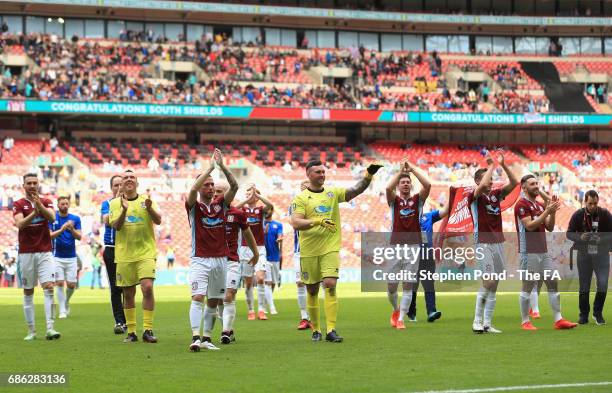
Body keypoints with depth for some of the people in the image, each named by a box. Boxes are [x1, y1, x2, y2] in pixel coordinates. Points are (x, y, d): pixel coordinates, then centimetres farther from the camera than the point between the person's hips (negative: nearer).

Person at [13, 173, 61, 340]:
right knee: (28, 292, 4)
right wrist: (34, 213, -28)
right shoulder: (18, 204, 3)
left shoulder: (46, 202, 7)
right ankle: (31, 331, 10)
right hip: (26, 253, 0)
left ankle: (50, 328, -17)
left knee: (49, 287, -12)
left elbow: (52, 218, -13)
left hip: (45, 252, 0)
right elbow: (19, 224, -14)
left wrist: (39, 205, -29)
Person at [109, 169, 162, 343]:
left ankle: (148, 329, -12)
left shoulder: (146, 200, 5)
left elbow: (158, 221, -5)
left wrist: (149, 208, -24)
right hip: (124, 255, 1)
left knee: (147, 287, -16)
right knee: (128, 293, 5)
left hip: (146, 252, -1)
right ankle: (131, 332, 13)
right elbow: (116, 226, -6)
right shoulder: (115, 203, 6)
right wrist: (124, 210, -22)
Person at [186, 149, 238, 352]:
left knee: (213, 302, 9)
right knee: (197, 297, -17)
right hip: (200, 260, -4)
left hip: (220, 259, 4)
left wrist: (222, 166, -16)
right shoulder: (194, 206, -1)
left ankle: (206, 338, 17)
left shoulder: (221, 204, 9)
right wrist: (211, 167, -20)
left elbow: (234, 186, -5)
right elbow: (193, 189, -22)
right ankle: (195, 338, -24)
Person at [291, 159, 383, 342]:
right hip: (309, 252, -1)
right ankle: (315, 330, 20)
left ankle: (331, 330, -14)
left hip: (331, 248, 1)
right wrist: (318, 221, -26)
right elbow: (295, 223, -12)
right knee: (312, 291, 6)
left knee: (330, 285, -14)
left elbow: (356, 190, -4)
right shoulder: (301, 198, 0)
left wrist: (368, 175, -21)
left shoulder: (333, 193, 8)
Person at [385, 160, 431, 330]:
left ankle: (401, 319, 0)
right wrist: (400, 171, -13)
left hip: (414, 246, 0)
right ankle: (396, 309, 30)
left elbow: (428, 185, -10)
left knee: (408, 285, -5)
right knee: (391, 285, 2)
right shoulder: (394, 200, 7)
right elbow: (388, 188, -15)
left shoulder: (418, 199, 9)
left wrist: (412, 168, -8)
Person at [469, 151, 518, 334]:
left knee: (494, 285, 4)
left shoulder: (496, 194, 12)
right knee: (489, 281, -15)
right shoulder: (474, 197, -5)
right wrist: (491, 166, -14)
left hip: (498, 243, 6)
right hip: (483, 244, -6)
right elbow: (483, 185, -26)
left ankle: (487, 324, 7)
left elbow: (514, 183, 6)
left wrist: (503, 165, -4)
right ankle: (477, 321, -6)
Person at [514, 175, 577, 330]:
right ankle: (525, 322, 5)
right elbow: (529, 226, -17)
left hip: (544, 252, 8)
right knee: (527, 286, -2)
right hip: (529, 252, -8)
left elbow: (549, 227, 13)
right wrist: (547, 211, -18)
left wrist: (552, 211, -1)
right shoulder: (522, 204, -8)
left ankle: (558, 320, 3)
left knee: (553, 283, 3)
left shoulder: (540, 205, 17)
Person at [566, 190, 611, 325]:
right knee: (584, 286, 5)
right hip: (584, 254, 1)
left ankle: (598, 313, 9)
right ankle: (584, 314, 18)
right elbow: (569, 233, 0)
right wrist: (580, 237, -20)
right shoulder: (578, 215, -6)